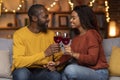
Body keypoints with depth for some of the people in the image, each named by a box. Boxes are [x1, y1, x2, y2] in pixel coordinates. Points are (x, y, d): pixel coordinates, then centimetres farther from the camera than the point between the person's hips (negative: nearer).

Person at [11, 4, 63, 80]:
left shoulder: (50, 34, 2)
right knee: (22, 73, -36)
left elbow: (59, 57, 8)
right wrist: (45, 53, -30)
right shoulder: (19, 34, -12)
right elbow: (18, 62, -24)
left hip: (43, 71, 3)